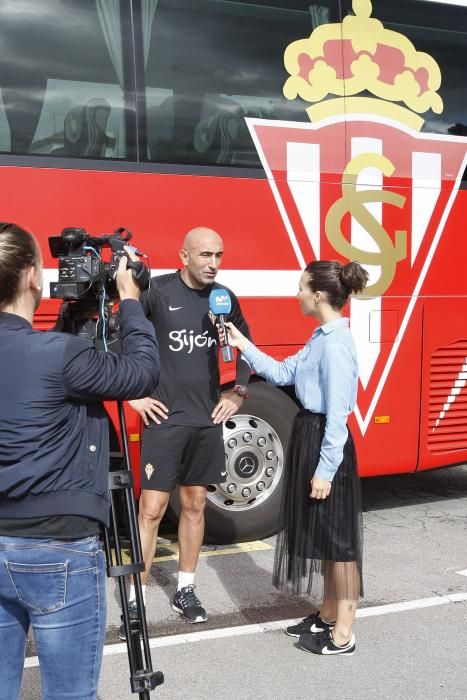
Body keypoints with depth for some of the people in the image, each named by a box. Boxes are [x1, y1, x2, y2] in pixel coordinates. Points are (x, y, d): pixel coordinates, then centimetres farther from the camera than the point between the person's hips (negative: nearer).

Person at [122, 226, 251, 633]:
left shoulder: (225, 298, 4)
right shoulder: (157, 291, -10)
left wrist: (238, 393, 11)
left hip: (208, 420, 5)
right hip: (165, 419, -4)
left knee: (195, 505, 12)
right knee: (152, 509, -4)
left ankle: (185, 590, 26)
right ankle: (135, 600, 7)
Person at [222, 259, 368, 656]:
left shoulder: (336, 343, -21)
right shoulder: (322, 338, 10)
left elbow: (338, 414, -22)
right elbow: (282, 374, 14)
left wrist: (326, 470, -21)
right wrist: (242, 344, 10)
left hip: (327, 444, -10)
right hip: (310, 438, 10)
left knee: (338, 539, 2)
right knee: (322, 535, 19)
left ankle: (342, 635, 15)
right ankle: (329, 616, 34)